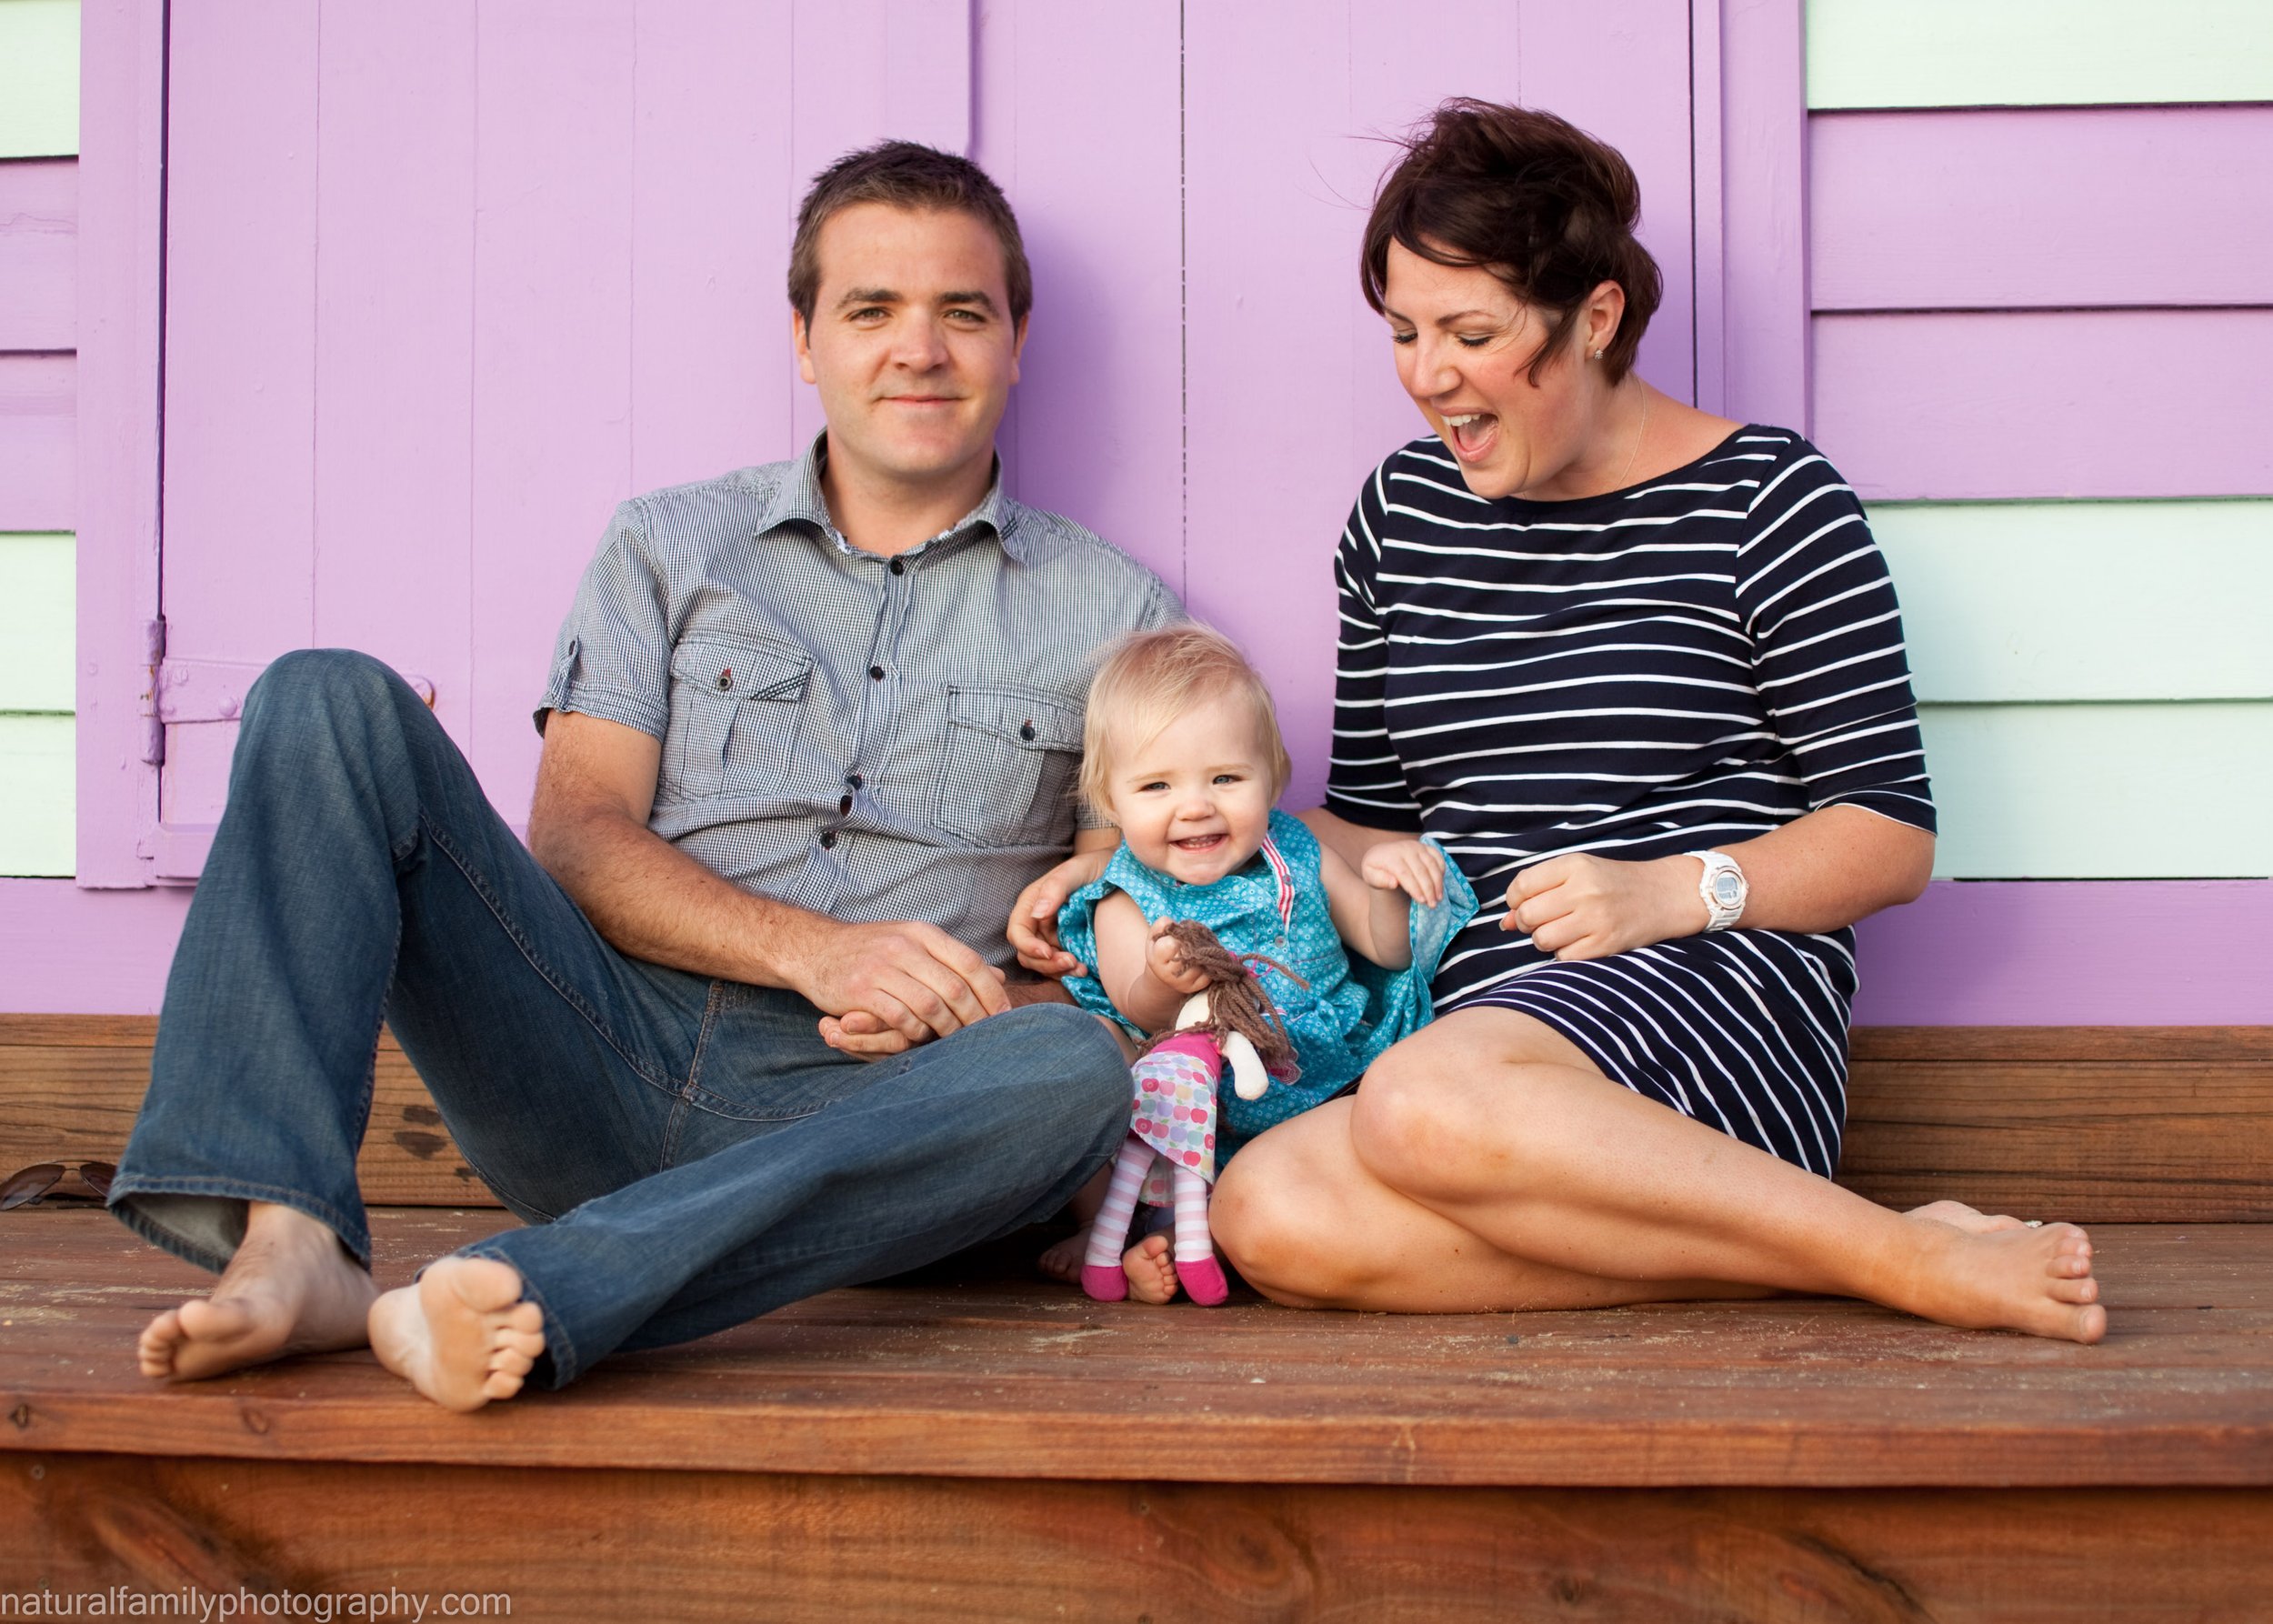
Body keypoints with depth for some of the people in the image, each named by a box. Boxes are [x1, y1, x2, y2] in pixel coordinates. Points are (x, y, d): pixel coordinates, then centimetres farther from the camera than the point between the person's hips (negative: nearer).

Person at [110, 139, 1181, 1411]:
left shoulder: (1112, 611, 15)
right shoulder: (671, 546, 17)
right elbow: (578, 837, 4)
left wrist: (991, 1005, -13)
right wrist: (813, 950, -13)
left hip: (847, 1115, -1)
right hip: (613, 1055, 1)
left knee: (1077, 1070, -35)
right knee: (333, 700, -14)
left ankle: (540, 1298, -47)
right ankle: (288, 1243, -31)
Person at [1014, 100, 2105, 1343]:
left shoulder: (1763, 499, 2)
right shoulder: (1402, 515, 17)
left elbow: (1891, 834, 0)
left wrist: (1673, 890, -16)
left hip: (1720, 979, -5)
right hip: (1469, 1012, 5)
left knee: (1429, 1107, -39)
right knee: (1270, 1214, -29)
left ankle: (1913, 1256, -24)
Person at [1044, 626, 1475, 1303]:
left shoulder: (1297, 860, 10)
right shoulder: (1127, 905, 0)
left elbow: (1386, 948, 16)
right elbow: (1138, 1016, -16)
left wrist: (1382, 882, -5)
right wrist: (1160, 985, -39)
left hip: (1341, 1081, 3)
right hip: (1215, 1125, -3)